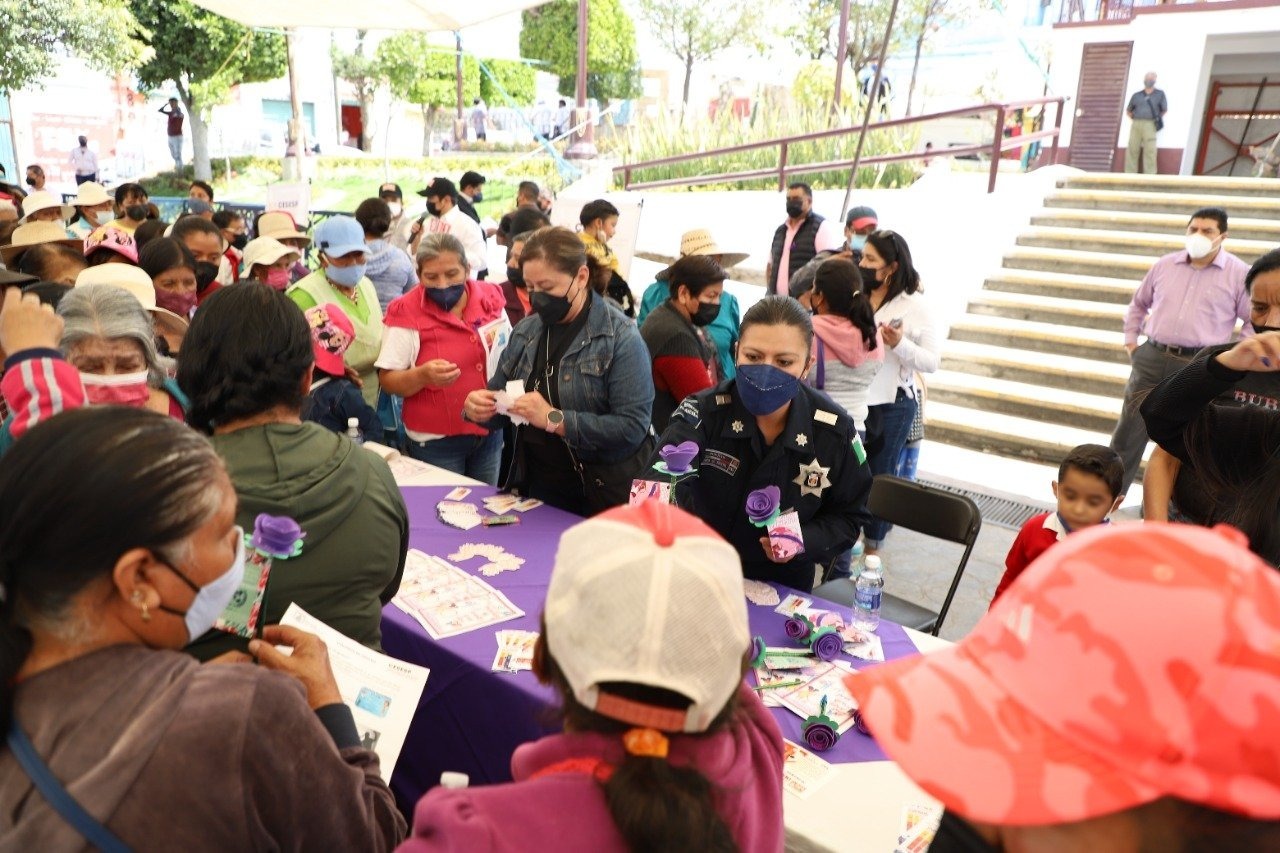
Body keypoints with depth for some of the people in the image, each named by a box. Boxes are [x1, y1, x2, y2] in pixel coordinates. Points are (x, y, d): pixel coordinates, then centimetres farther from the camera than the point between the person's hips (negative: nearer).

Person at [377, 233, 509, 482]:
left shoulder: (490, 298, -1)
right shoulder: (407, 313, -12)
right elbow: (388, 380, -12)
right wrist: (423, 376, -30)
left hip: (489, 433, 4)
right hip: (436, 441, -4)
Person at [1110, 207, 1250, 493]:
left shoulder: (1239, 274, -1)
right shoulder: (1164, 265, 8)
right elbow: (1138, 304, 23)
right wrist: (1131, 338, 15)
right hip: (1151, 359, 3)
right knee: (1128, 432, 4)